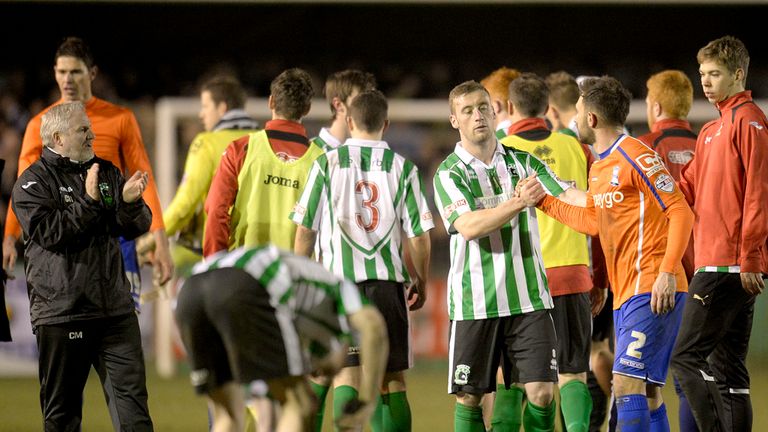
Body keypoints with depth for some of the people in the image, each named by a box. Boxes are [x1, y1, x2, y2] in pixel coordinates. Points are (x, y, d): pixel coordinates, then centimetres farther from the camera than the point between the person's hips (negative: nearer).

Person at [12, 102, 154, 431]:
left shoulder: (107, 173, 15)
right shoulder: (33, 182, -1)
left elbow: (137, 227, 10)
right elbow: (50, 232, -15)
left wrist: (129, 202, -10)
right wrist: (88, 201, -17)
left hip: (115, 308, 4)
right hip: (61, 313, -4)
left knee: (131, 392, -2)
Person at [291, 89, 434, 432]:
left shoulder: (327, 163, 1)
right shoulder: (402, 168, 2)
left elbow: (306, 229, 3)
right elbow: (419, 235, 1)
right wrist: (421, 283, 15)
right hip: (388, 280, 1)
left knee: (348, 373, -2)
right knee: (393, 378, 8)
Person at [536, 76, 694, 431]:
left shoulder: (636, 156, -11)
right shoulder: (599, 168, 17)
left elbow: (681, 213, -14)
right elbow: (594, 222, 28)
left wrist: (667, 272, -22)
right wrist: (544, 201, 26)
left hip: (651, 291, -9)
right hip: (625, 294, 9)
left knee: (627, 383, -17)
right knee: (646, 393, 9)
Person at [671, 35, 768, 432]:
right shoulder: (711, 131, 21)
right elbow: (688, 189, 20)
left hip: (729, 266, -10)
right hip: (719, 264, 10)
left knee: (687, 359, -12)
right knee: (728, 368, 9)